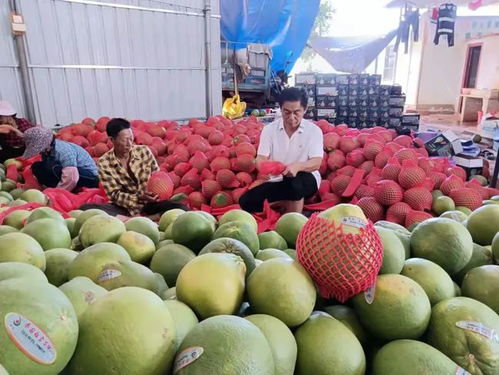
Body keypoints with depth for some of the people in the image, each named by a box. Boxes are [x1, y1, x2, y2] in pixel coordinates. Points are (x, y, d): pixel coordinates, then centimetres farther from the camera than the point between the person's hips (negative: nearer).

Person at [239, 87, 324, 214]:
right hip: (277, 180, 3)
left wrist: (297, 166, -39)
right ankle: (290, 204, -5)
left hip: (306, 180, -3)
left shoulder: (314, 130, -8)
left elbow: (316, 163, -17)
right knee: (246, 201, -16)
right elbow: (260, 159, -8)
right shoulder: (269, 129, -3)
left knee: (295, 183, -39)